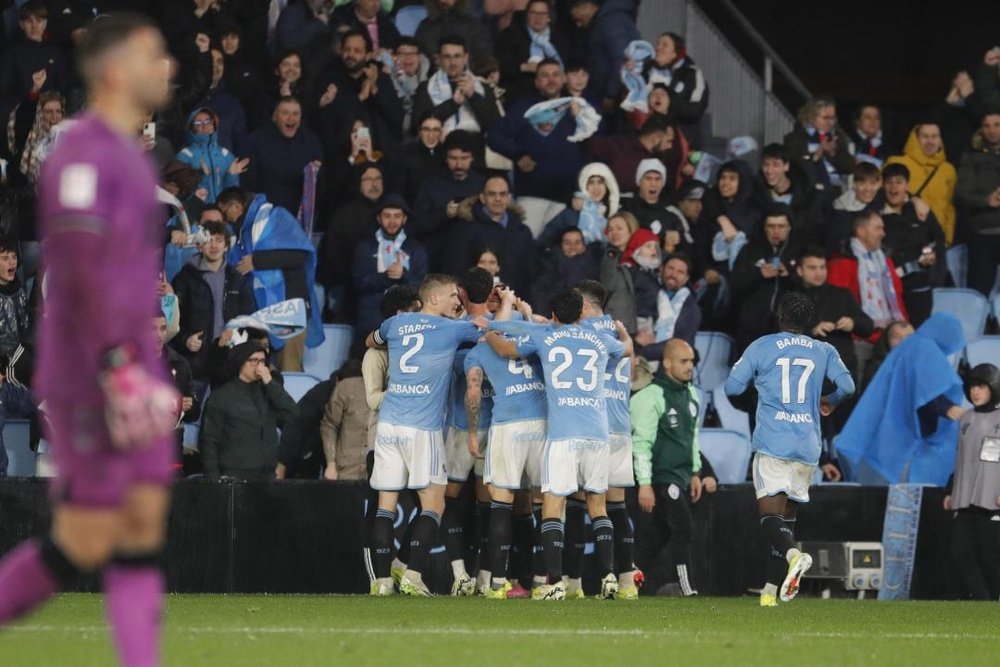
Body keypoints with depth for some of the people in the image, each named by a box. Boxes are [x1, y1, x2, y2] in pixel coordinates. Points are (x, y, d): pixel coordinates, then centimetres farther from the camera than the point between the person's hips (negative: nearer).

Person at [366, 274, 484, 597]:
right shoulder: (450, 329, -1)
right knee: (433, 504, 0)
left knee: (386, 504, 5)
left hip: (388, 424, 5)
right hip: (423, 427, -5)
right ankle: (413, 574, -13)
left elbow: (371, 340, 35)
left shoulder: (396, 323, 12)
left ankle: (381, 580, 1)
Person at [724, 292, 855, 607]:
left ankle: (792, 553, -40)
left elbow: (732, 386, 6)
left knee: (770, 513, -9)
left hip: (772, 442, -3)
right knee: (787, 515, 12)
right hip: (808, 447, 3)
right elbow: (847, 385, 2)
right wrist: (830, 402, 24)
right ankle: (772, 589, 10)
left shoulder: (762, 347, 3)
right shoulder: (824, 351, 10)